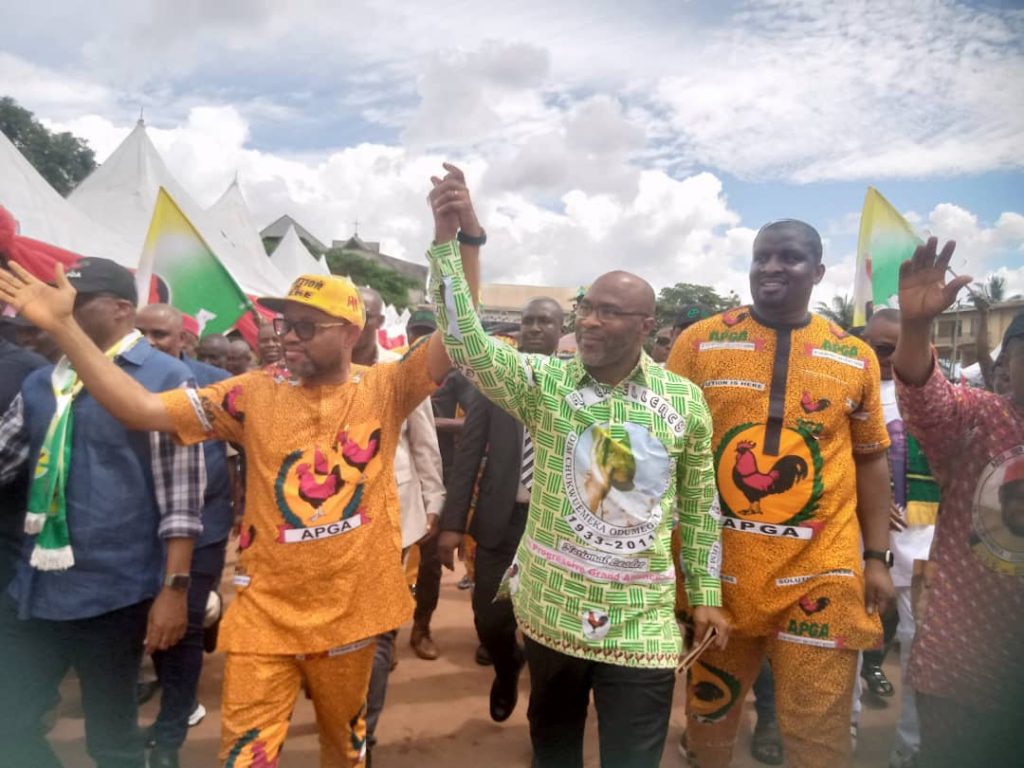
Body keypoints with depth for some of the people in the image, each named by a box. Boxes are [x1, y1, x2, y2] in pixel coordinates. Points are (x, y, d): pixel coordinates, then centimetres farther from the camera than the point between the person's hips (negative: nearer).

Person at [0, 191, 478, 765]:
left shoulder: (385, 389, -8)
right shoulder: (256, 393, -5)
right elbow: (142, 410, -9)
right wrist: (63, 326, -16)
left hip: (348, 609, 0)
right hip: (263, 612, 0)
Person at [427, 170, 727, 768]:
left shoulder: (686, 400, -2)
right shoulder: (545, 382, -6)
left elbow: (701, 504, 5)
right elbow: (467, 343, -22)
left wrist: (707, 593, 6)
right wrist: (447, 242, -30)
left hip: (642, 617, 0)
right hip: (551, 604, 1)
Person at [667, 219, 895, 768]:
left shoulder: (856, 359, 3)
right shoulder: (699, 342, -2)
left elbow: (870, 459, 11)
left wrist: (877, 558, 6)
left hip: (820, 574, 1)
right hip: (716, 569, 0)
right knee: (708, 717, 18)